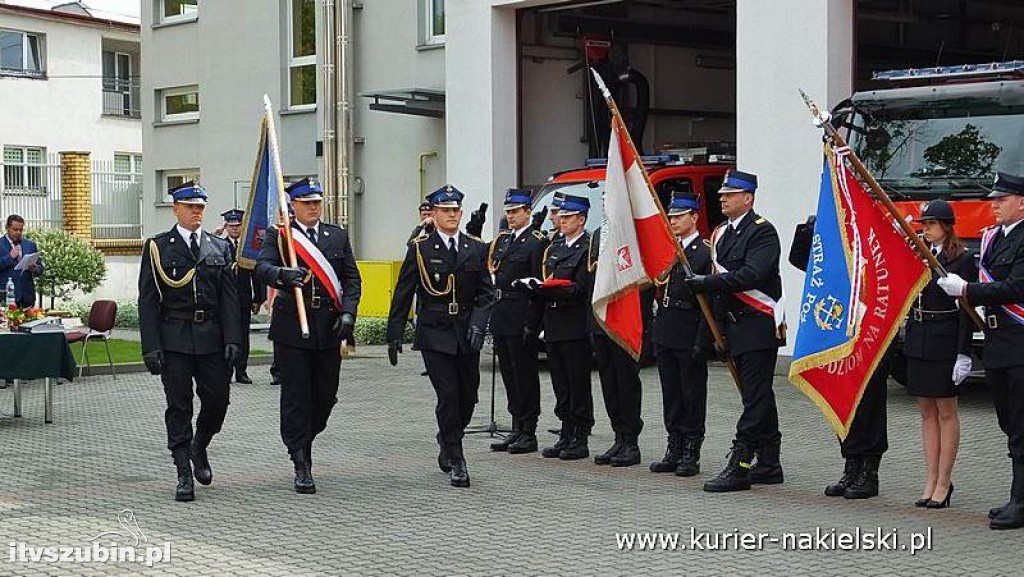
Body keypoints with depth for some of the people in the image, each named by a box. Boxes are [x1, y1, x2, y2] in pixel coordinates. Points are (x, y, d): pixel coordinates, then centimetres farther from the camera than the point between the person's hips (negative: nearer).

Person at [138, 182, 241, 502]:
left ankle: (199, 448, 31)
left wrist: (232, 339, -2)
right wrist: (151, 346, -9)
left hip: (211, 336, 3)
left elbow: (229, 298, 8)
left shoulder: (219, 247, 11)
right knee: (179, 406, 0)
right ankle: (184, 475, 5)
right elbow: (147, 301, -2)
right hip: (173, 339, -3)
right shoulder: (157, 247, 2)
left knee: (218, 400, 2)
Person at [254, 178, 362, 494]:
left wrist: (348, 313, -5)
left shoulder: (338, 236, 12)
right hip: (292, 326, -3)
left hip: (329, 326, 3)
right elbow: (262, 268, -13)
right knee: (296, 397, -2)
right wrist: (284, 274, -36)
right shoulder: (277, 235, 2)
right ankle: (301, 466, 1)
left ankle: (302, 442, 33)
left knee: (326, 396, 7)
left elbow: (352, 278, 10)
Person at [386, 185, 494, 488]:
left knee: (468, 397, 7)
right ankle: (456, 462, -1)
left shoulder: (476, 249, 8)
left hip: (467, 335, 3)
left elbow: (486, 292, 7)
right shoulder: (419, 249, 1)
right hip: (434, 334, -3)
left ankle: (447, 442, 34)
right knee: (448, 396, -9)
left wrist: (478, 324, -10)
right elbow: (403, 294, 2)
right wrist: (394, 335, 0)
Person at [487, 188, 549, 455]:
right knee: (509, 375, 12)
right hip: (502, 320, 8)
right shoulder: (502, 240, 16)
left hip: (521, 320, -8)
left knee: (525, 375, -2)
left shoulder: (537, 241, -8)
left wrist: (531, 325, -18)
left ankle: (529, 433, 4)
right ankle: (517, 430, 19)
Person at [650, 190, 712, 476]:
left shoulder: (705, 252, -8)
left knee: (693, 394, 1)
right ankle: (674, 450, 19)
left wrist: (702, 341, -18)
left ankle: (691, 454, 7)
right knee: (671, 395, 12)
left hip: (690, 334, -7)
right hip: (665, 331, 7)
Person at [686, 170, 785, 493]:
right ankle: (769, 465, 18)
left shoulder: (762, 232, -9)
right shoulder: (721, 234, 17)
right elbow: (718, 285, 20)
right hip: (735, 326, 9)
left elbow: (752, 274, -23)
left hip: (759, 324, -9)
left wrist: (709, 282, -20)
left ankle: (739, 465, -12)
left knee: (755, 396, -9)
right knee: (758, 396, 12)